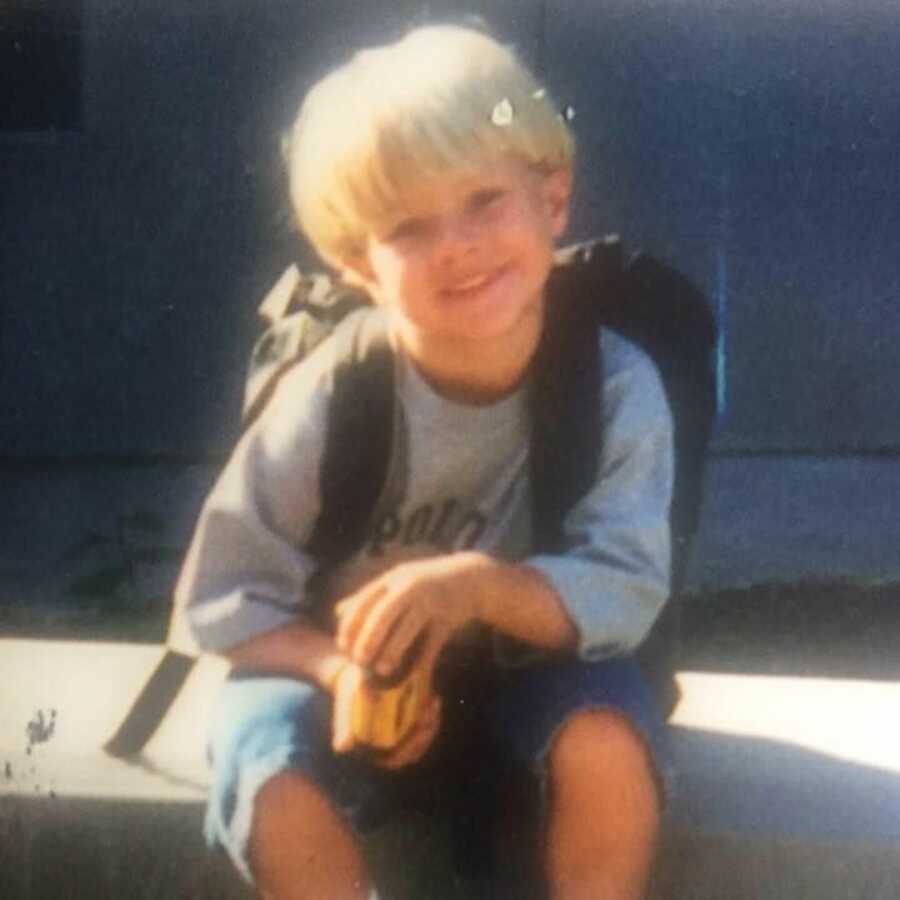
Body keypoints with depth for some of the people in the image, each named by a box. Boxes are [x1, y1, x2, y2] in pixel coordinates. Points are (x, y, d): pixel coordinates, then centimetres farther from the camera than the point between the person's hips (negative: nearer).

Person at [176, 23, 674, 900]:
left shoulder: (615, 383, -20)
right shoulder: (329, 397, -21)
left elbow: (627, 593, -21)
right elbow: (223, 600, -11)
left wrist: (483, 585, -39)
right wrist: (341, 666, -30)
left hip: (529, 667, 0)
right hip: (351, 674, 0)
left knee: (607, 737, -31)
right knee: (275, 791, -29)